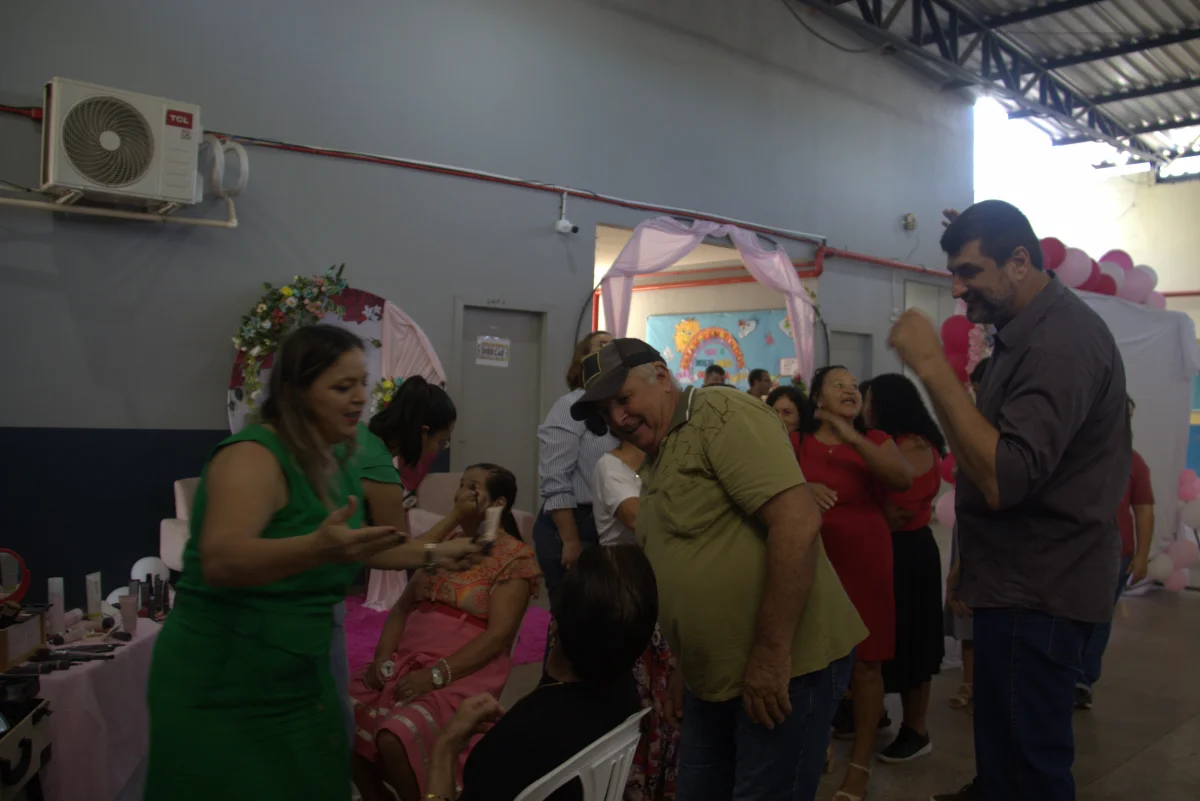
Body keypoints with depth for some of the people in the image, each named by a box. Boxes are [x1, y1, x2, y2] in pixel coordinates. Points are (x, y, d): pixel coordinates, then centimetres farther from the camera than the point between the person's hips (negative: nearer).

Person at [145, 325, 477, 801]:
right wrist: (318, 548, -50)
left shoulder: (336, 459, 5)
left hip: (298, 682, 7)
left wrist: (427, 556, 20)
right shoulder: (253, 456, -19)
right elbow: (220, 562, -35)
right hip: (223, 690, -7)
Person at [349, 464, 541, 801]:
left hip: (464, 674, -6)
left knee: (395, 737, -29)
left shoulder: (514, 558, -5)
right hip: (407, 662, 6)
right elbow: (402, 608, 13)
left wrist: (436, 675, -20)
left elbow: (498, 636, -13)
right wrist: (383, 658, -4)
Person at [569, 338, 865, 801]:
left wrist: (772, 654, -23)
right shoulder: (657, 463, 15)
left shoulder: (722, 415, -13)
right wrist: (688, 670, 19)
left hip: (785, 666, -9)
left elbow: (798, 522, -24)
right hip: (718, 676, 9)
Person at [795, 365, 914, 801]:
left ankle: (859, 766, 14)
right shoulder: (795, 443, 4)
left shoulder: (874, 441, 6)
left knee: (865, 662, 2)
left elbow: (904, 479, -12)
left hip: (864, 561, 0)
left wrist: (852, 438, -20)